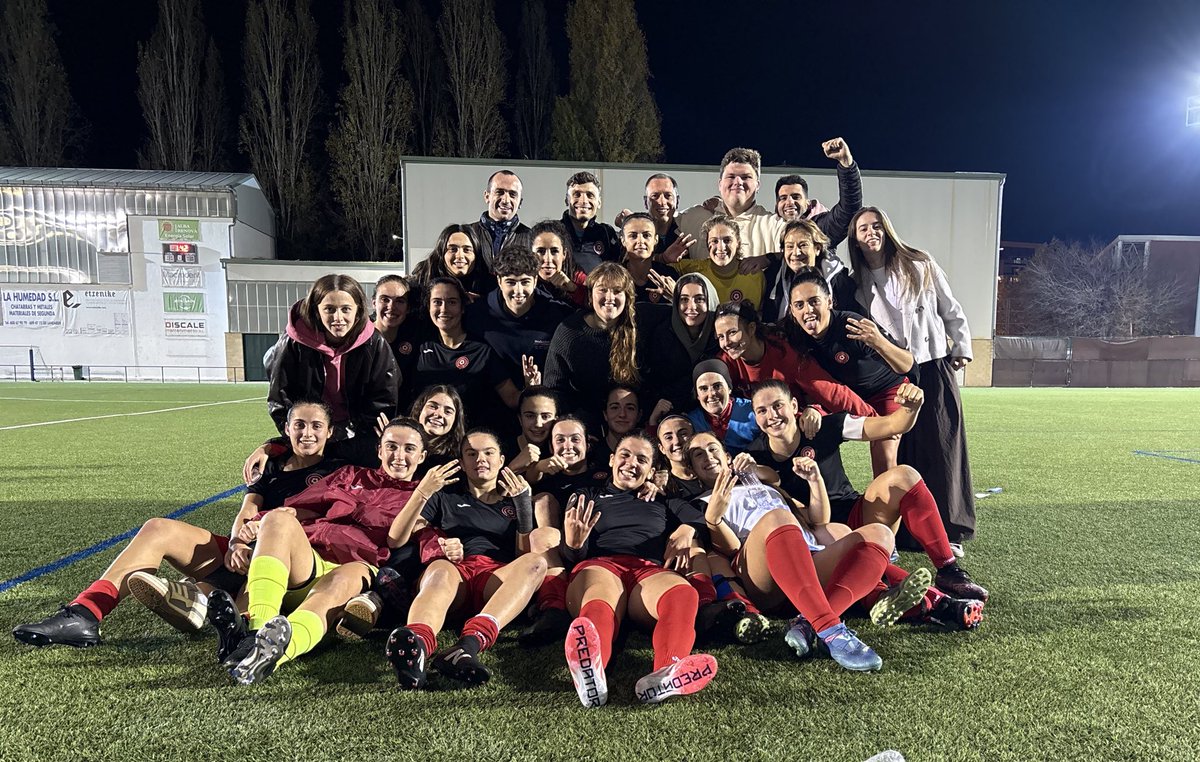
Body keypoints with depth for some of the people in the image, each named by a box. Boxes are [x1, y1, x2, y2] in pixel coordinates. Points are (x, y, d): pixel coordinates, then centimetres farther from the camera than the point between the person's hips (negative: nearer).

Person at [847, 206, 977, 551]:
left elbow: (951, 310, 9)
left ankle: (949, 531, 9)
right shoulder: (856, 282, 5)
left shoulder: (920, 265, 4)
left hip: (933, 368, 0)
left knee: (942, 447, 0)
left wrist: (961, 348, 6)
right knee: (897, 452, 1)